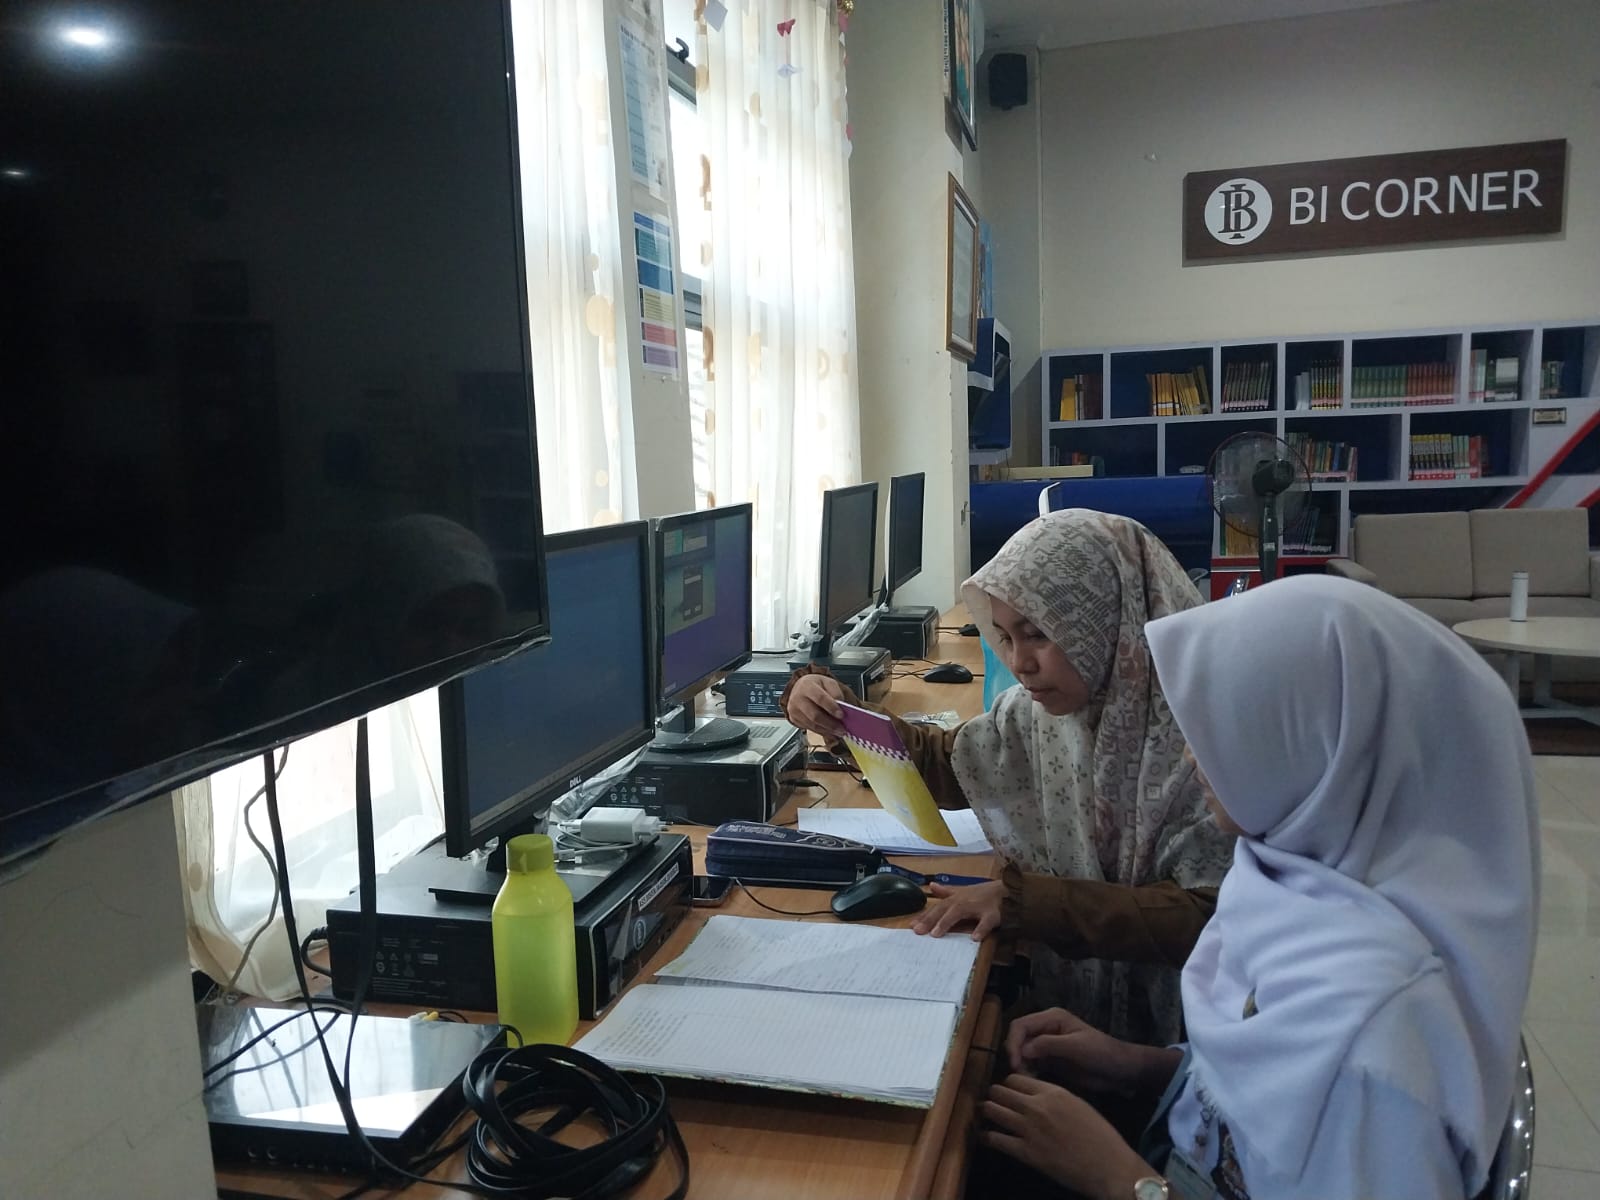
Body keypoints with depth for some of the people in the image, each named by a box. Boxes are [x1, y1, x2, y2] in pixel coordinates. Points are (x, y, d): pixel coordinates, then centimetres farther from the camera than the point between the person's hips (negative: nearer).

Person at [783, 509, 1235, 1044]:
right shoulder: (1038, 712, -2)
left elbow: (1211, 916, -21)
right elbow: (941, 763, 13)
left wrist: (1021, 898, -25)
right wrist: (838, 713, -4)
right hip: (1060, 998, 5)